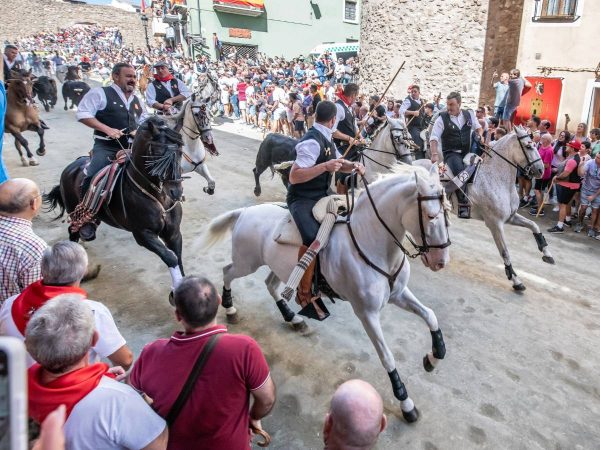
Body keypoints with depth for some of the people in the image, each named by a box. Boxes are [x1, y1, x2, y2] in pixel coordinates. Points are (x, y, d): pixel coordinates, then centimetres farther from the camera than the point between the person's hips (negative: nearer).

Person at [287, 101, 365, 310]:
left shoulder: (326, 139, 8)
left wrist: (354, 165, -2)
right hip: (302, 199, -10)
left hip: (321, 196, 10)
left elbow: (340, 163, 20)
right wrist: (324, 167, -32)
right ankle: (304, 292, -16)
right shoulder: (311, 142, -20)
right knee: (313, 238, -33)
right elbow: (294, 177, -26)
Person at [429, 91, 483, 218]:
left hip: (467, 152, 5)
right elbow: (434, 138, -8)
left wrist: (480, 135, 3)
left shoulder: (469, 114, 9)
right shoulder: (442, 118, -3)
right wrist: (435, 154, -22)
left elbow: (478, 128, 25)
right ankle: (463, 204, -28)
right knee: (459, 170, -32)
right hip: (451, 153, -5)